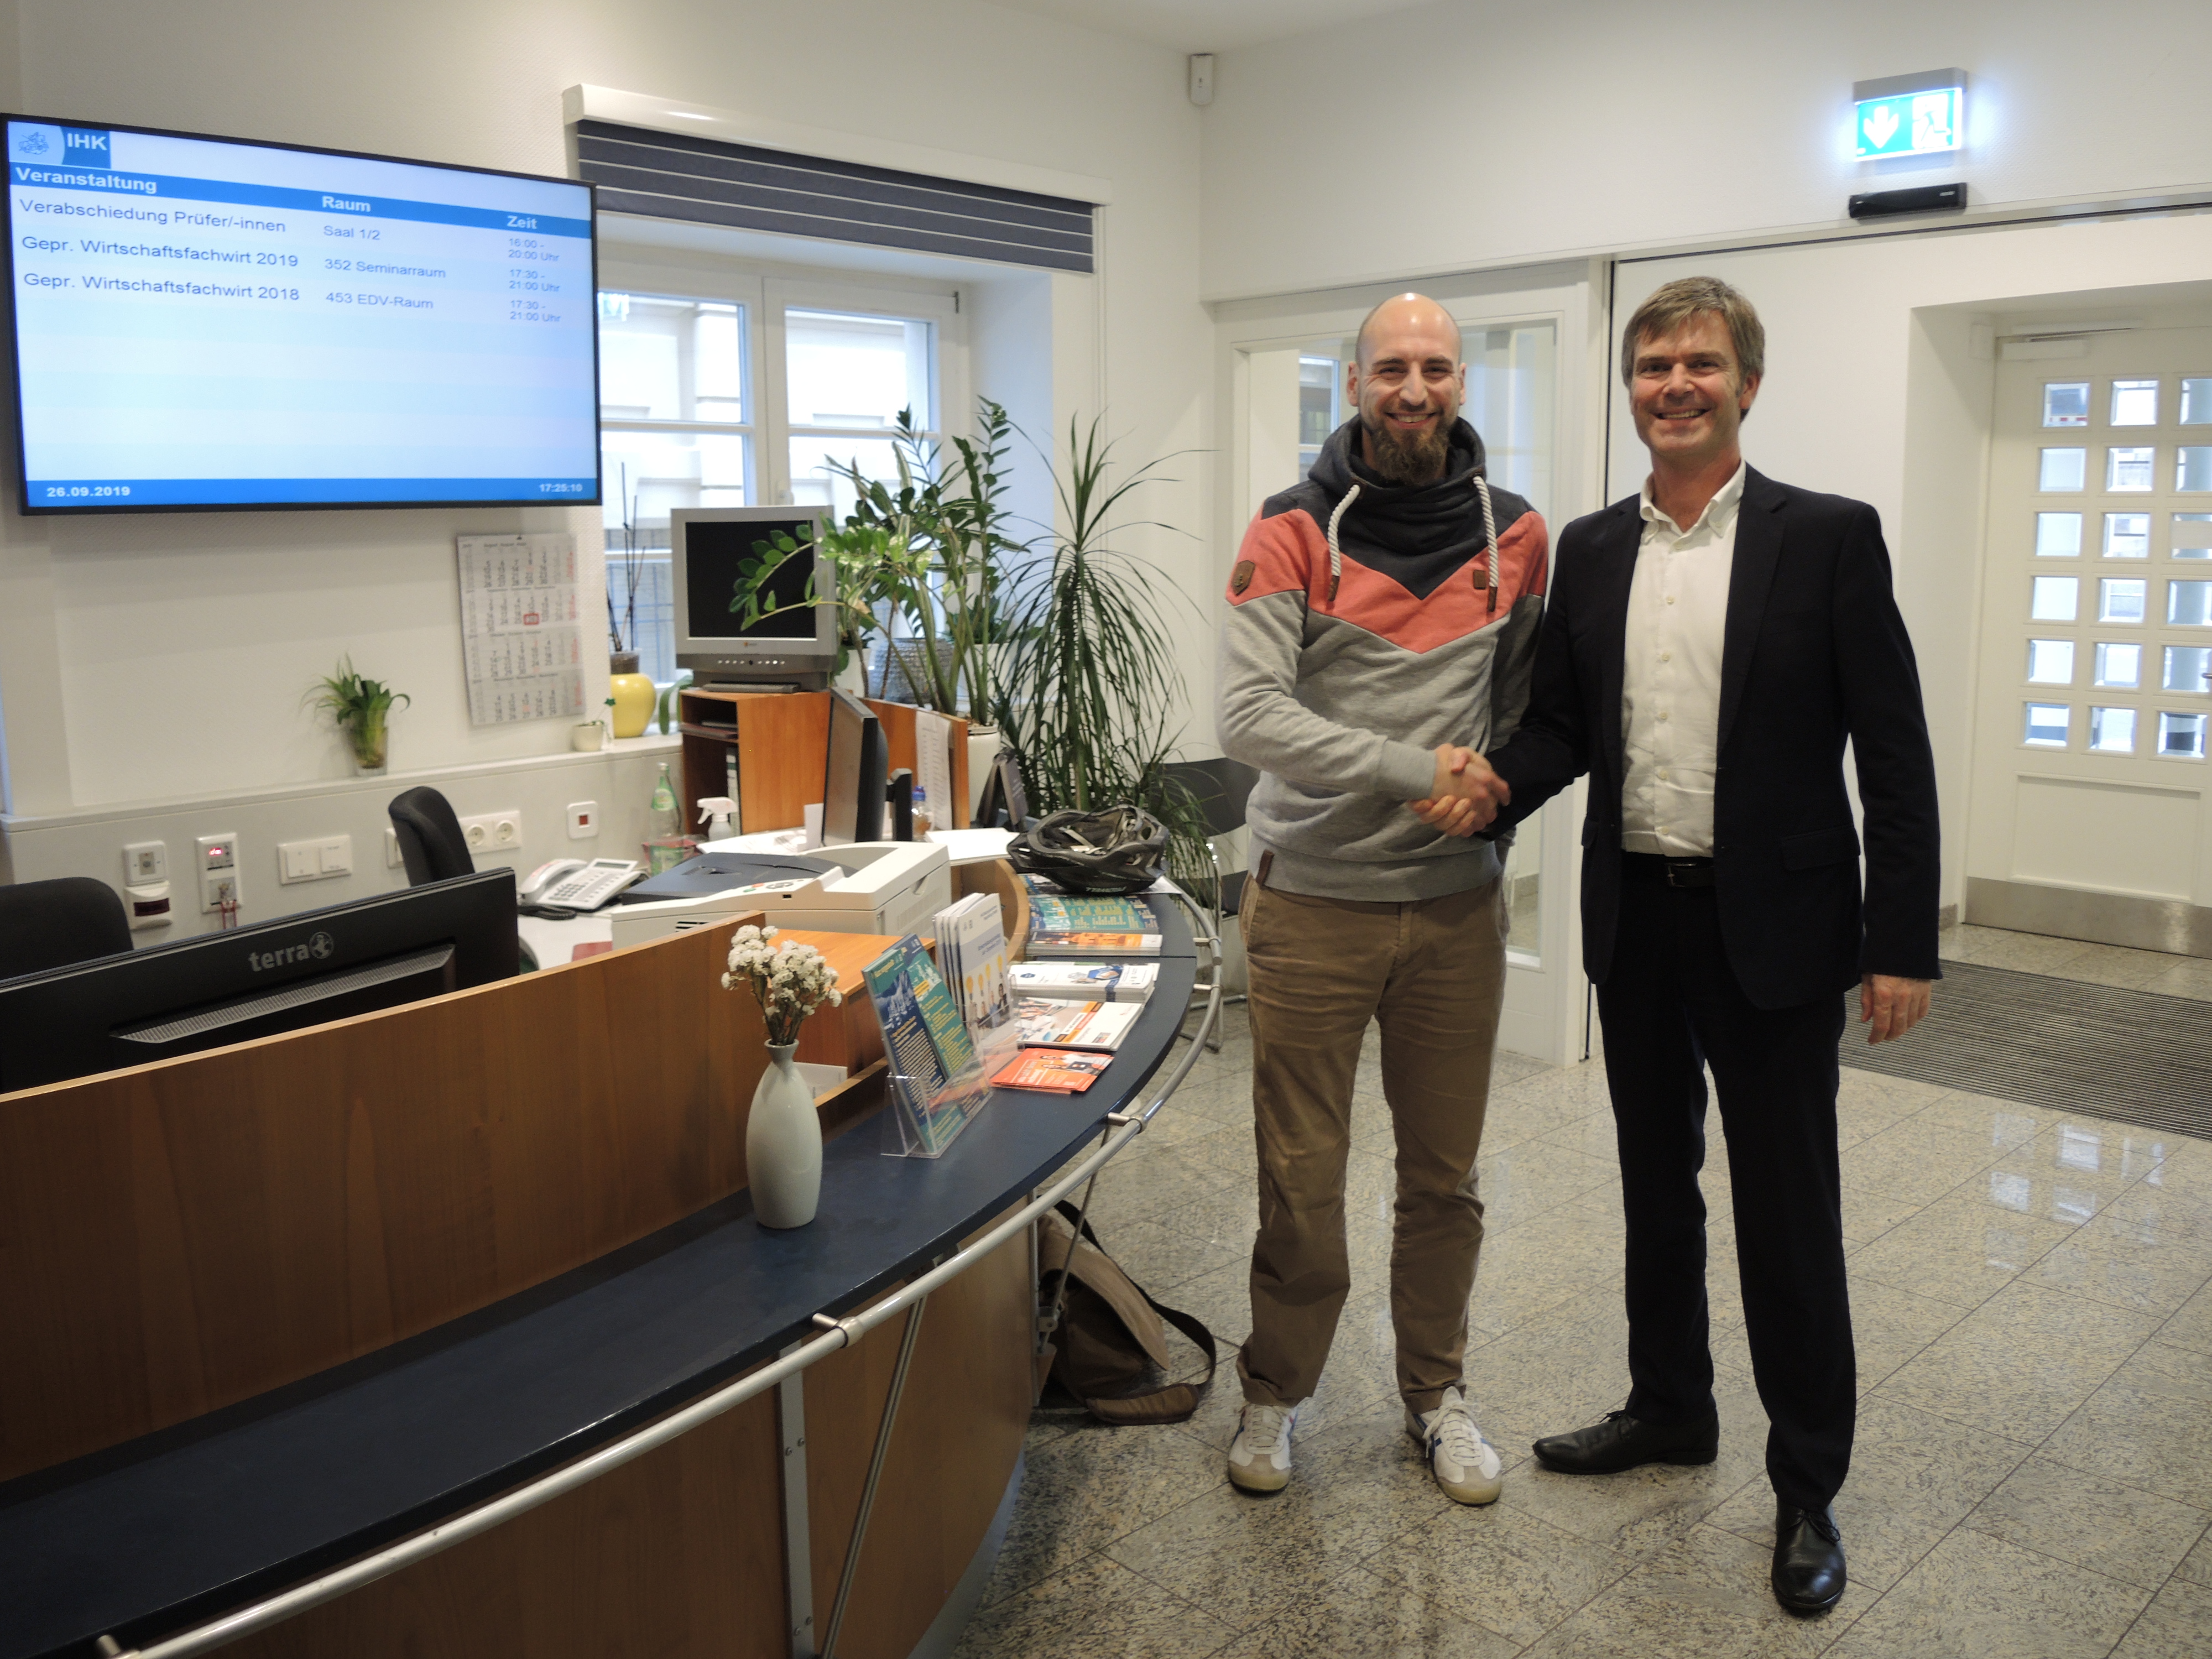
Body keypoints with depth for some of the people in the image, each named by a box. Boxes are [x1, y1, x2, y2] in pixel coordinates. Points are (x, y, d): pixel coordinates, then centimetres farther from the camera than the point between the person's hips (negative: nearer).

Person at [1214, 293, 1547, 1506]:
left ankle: (1435, 1393, 33)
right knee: (1300, 1176, 6)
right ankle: (1275, 1390, 28)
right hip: (1312, 904, -3)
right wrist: (1413, 770, -21)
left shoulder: (1516, 535, 5)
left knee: (1444, 1176, 14)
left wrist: (1493, 792, -1)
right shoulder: (1293, 533, -7)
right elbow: (1251, 717, -17)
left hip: (1456, 905, 3)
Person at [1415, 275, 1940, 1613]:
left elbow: (1895, 750, -8)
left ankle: (1809, 1488, 22)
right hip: (1636, 916, 5)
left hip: (1773, 925, -4)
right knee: (1656, 1184, 18)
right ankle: (1670, 1410, 37)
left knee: (1789, 1211, 5)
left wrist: (1903, 943, -11)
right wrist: (1497, 789, -12)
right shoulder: (1591, 551, 6)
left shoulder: (1829, 538, -7)